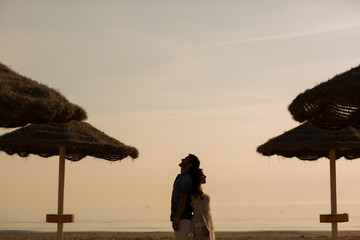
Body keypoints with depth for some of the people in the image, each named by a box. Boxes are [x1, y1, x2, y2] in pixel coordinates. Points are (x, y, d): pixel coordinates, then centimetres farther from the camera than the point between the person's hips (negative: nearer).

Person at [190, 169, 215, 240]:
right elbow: (198, 211, -19)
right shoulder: (197, 192, -14)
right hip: (202, 225, -10)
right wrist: (205, 227, -22)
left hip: (203, 223, 10)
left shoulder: (198, 191, 16)